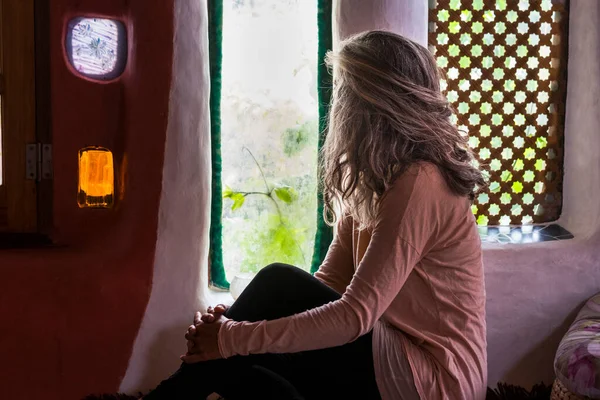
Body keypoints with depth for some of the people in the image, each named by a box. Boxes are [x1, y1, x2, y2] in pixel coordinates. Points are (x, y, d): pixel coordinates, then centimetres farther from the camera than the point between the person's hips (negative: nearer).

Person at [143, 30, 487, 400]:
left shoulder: (418, 185, -21)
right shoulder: (377, 177, 10)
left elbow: (354, 316, -26)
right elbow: (331, 281, 4)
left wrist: (233, 337, -22)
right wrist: (238, 321, -10)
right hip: (391, 358, 8)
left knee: (279, 283, -18)